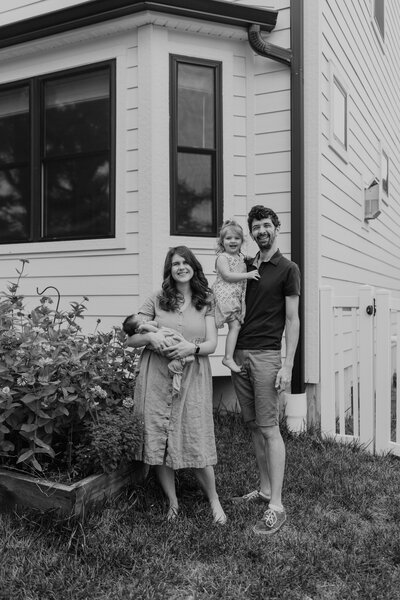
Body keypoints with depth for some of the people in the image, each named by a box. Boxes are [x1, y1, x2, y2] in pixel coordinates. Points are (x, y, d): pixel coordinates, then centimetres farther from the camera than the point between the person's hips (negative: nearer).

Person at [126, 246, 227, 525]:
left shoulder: (206, 302, 9)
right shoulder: (156, 300, 6)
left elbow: (212, 343, 3)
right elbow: (131, 339, 6)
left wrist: (192, 347, -17)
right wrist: (150, 336, -15)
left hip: (193, 378, 0)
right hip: (157, 377, 1)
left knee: (196, 442, -2)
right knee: (159, 441, 4)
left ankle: (214, 500, 21)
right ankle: (173, 503, 23)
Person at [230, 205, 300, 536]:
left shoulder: (288, 269, 0)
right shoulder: (245, 266, 15)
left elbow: (292, 320, -4)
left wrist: (288, 365, -11)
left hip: (265, 355, -6)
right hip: (239, 353, 6)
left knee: (269, 429, -5)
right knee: (254, 427, 11)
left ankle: (277, 506, 1)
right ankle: (265, 489, 24)